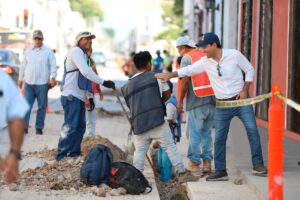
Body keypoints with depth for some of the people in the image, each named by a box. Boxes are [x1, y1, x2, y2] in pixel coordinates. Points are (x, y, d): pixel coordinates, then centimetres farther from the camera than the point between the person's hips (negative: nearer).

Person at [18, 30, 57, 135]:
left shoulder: (48, 51, 3)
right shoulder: (28, 51, 13)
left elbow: (53, 65, -2)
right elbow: (23, 66, 18)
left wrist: (53, 77, -16)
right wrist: (20, 78, 14)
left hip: (42, 84, -2)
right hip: (28, 83, 2)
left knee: (42, 106, 2)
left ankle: (39, 127, 8)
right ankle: (24, 126, -6)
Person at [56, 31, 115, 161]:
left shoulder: (84, 55, 21)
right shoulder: (76, 51, -10)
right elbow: (86, 72, -22)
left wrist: (90, 96, 18)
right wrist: (103, 82, -24)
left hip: (79, 97, 10)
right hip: (71, 96, -10)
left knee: (80, 127, 9)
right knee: (70, 127, -13)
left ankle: (74, 154, 14)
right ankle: (61, 156, -12)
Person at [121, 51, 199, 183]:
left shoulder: (127, 86, 16)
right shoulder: (155, 77, 5)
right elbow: (167, 94, 14)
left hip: (138, 124, 3)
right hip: (157, 121, -3)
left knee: (139, 151, 10)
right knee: (170, 147, 2)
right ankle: (182, 173, 2)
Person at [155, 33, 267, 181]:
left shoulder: (234, 55, -9)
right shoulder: (205, 62, 0)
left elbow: (249, 70, -1)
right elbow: (188, 70, 4)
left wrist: (245, 90, -9)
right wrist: (170, 75, -8)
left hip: (241, 100, -3)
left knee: (252, 130, -8)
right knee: (219, 138, -1)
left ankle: (258, 166, -1)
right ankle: (220, 171, 6)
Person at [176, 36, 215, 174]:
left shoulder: (187, 58, -4)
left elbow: (185, 80, -12)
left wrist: (180, 101, -5)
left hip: (196, 101, -6)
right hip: (212, 100, 6)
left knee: (195, 134, 1)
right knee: (207, 133, 12)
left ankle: (194, 163, 3)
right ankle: (207, 162, 9)